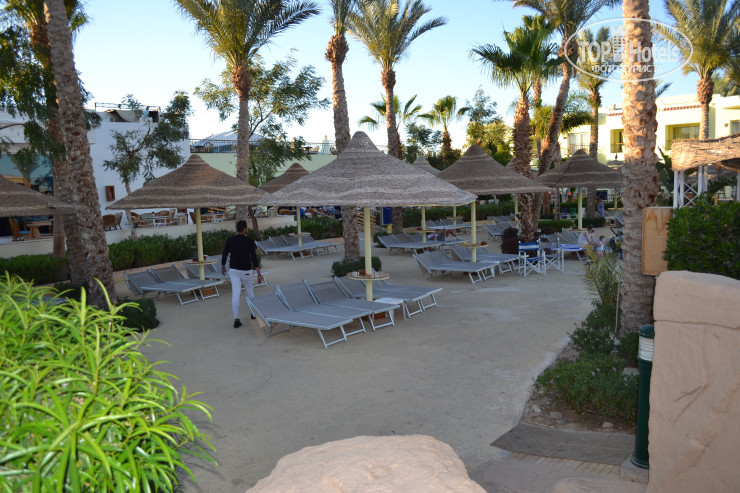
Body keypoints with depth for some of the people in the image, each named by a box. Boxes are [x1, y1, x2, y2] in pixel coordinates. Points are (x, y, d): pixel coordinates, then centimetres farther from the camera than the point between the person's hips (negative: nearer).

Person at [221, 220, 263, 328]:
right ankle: (254, 313, 34)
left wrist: (223, 267, 22)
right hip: (246, 271, -2)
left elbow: (224, 255, 4)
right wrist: (259, 273, -18)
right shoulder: (249, 241, -12)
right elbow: (254, 257, -18)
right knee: (250, 291, 18)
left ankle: (236, 319, -6)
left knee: (235, 294, 0)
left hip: (233, 270, 2)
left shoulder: (229, 240, -2)